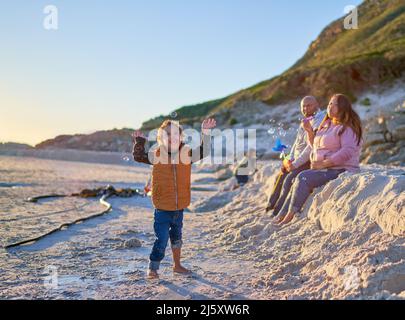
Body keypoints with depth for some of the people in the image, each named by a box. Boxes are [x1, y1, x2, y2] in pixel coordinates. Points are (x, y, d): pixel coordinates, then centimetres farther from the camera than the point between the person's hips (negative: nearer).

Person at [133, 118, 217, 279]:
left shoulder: (186, 154, -1)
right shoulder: (157, 154, -7)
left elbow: (204, 151, -2)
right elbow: (138, 156, -2)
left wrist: (206, 132, -10)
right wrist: (139, 141, -12)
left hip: (179, 207, 4)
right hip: (162, 207, -4)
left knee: (176, 237, 21)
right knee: (162, 238, -4)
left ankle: (177, 265, 38)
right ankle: (153, 268, 12)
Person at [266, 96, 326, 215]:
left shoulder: (320, 120, -14)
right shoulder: (305, 121, 16)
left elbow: (312, 146, -21)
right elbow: (297, 143, 18)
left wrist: (295, 163, -20)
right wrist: (290, 159, 3)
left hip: (310, 161, -9)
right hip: (298, 160, 9)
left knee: (289, 180, -23)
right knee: (280, 176, 5)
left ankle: (278, 212, -16)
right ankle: (270, 207, 12)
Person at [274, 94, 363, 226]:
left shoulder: (347, 128, -10)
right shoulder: (327, 124, 17)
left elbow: (347, 151, -24)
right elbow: (315, 145, 27)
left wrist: (324, 163, -26)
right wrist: (309, 130, 9)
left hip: (340, 170, -9)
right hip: (323, 169, 9)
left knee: (303, 177, -22)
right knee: (298, 181, -3)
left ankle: (290, 215, -15)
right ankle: (282, 217, -4)